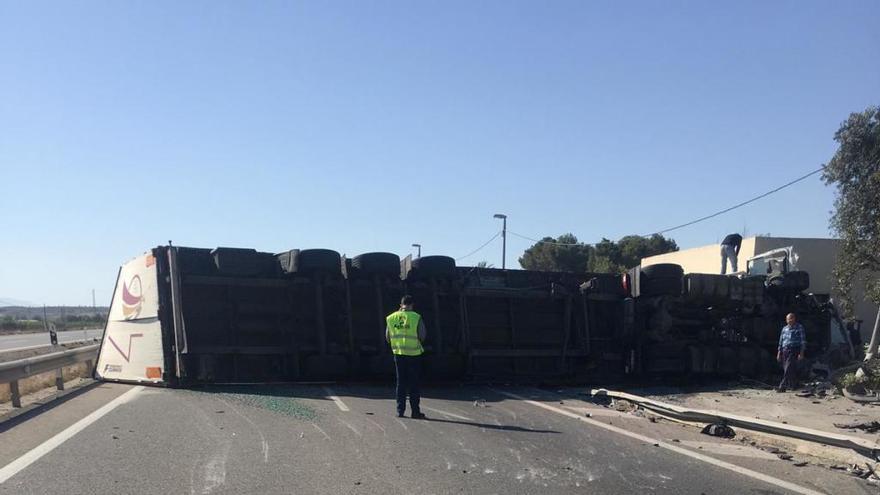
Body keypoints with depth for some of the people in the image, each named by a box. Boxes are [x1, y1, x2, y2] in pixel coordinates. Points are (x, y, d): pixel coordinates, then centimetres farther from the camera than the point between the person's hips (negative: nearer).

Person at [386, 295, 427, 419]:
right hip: (414, 353, -3)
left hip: (398, 353, 3)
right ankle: (415, 411, 4)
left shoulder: (391, 318, 1)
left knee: (401, 383, 11)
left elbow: (387, 338, 8)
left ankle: (400, 411, 10)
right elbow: (422, 336, -9)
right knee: (414, 383, 4)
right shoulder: (416, 317, -9)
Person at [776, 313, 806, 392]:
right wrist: (779, 353, 15)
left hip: (794, 350, -6)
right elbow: (781, 341, 20)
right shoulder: (784, 328, 16)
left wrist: (801, 353, -10)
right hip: (785, 351, 6)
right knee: (786, 369, 6)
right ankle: (793, 385, 18)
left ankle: (783, 387, -19)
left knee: (788, 369, -15)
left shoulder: (799, 328, 1)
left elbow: (803, 341, -2)